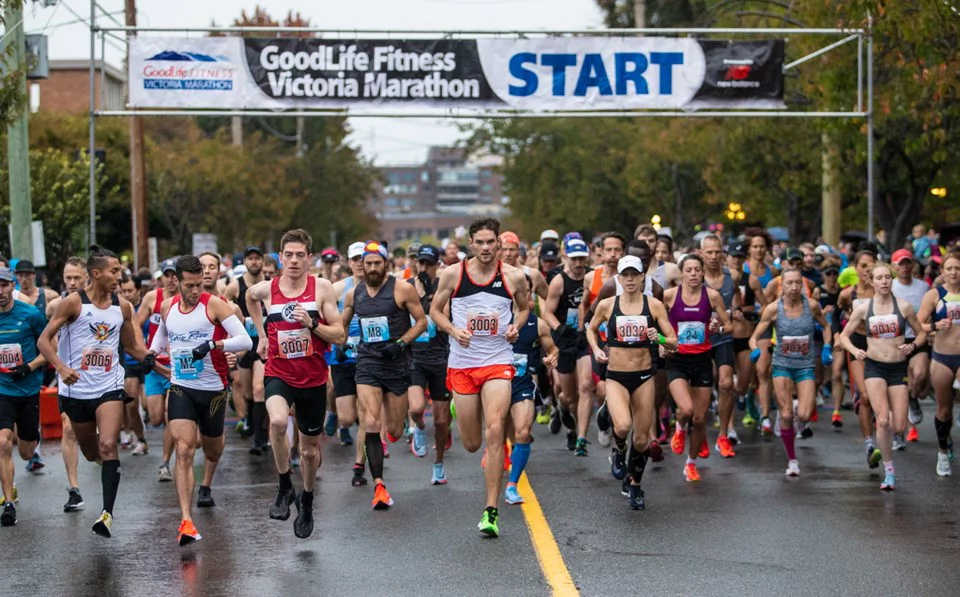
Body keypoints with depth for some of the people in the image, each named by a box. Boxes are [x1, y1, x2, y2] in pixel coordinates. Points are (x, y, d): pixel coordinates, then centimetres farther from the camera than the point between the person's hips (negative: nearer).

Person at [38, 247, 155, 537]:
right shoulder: (73, 303, -8)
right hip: (77, 390, -1)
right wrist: (62, 368, -25)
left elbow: (132, 345, 17)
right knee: (90, 452, 14)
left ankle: (107, 513, -21)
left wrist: (150, 358, -4)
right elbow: (44, 340, -9)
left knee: (108, 447, -18)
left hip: (109, 387, 1)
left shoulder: (122, 307, 3)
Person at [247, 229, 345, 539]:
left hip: (313, 378, 1)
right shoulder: (266, 289, -4)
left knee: (310, 448, 14)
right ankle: (284, 488, -13)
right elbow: (250, 296, 23)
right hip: (278, 374, -1)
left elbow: (339, 336, -6)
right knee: (277, 421, -33)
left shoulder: (322, 288, -7)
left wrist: (312, 324, -22)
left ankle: (307, 501, 41)